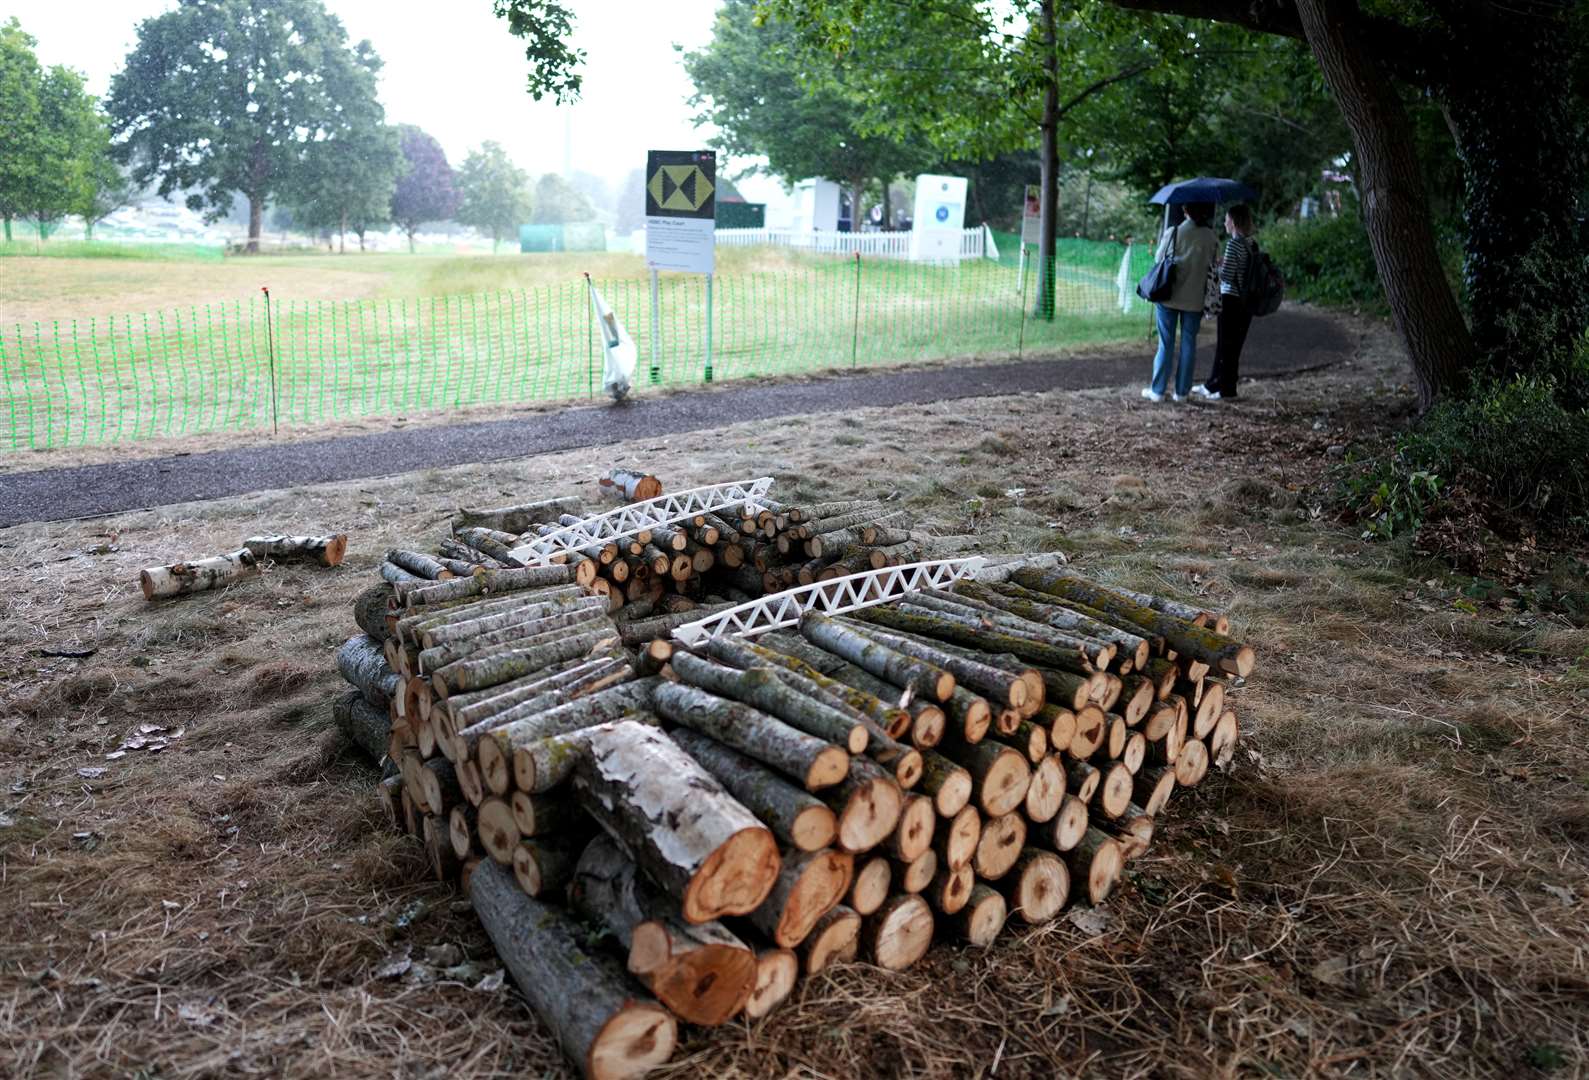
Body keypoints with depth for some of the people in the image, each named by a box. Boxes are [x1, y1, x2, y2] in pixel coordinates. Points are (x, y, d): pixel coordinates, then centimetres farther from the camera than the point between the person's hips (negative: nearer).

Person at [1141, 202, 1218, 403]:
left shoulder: (1173, 233, -8)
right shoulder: (1211, 238, -3)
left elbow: (1159, 260, -1)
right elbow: (1211, 269, 2)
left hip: (1168, 296, -1)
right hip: (1194, 299, 1)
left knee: (1166, 344, 6)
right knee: (1188, 344, 9)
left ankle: (1157, 390, 7)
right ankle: (1181, 391, 11)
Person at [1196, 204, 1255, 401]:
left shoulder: (1234, 244, -16)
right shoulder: (1251, 243, 9)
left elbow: (1226, 276, -18)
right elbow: (1242, 272, 12)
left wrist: (1215, 266, 0)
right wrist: (1223, 264, 13)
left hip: (1232, 301, -8)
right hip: (1245, 302, 8)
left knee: (1226, 347, 2)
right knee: (1228, 345, 15)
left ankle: (1227, 391, 9)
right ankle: (1213, 385, 25)